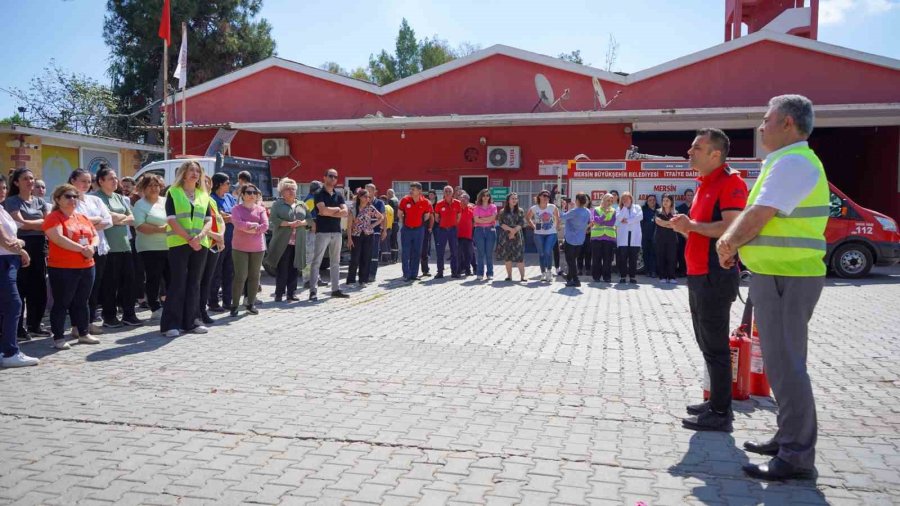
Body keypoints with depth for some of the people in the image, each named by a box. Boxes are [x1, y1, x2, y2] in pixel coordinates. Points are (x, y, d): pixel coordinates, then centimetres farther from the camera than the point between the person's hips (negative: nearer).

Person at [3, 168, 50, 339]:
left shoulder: (40, 201, 15)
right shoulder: (11, 201, -1)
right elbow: (20, 223, -13)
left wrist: (29, 224, -9)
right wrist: (41, 223, -3)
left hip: (39, 246, 5)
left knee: (39, 287, 8)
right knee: (21, 288, -2)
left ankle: (34, 324, 19)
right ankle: (19, 327, 5)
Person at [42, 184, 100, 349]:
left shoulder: (83, 217, 15)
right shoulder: (53, 217, -7)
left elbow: (95, 236, 14)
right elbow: (58, 238, -20)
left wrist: (92, 247, -8)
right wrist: (82, 248, -19)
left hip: (86, 267, 7)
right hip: (62, 268, -7)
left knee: (82, 302, 14)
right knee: (62, 303, 0)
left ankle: (84, 334, 23)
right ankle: (58, 337, 7)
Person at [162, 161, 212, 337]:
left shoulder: (204, 195, 14)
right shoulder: (173, 192, 2)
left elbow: (209, 220, 8)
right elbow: (171, 220, -7)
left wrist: (200, 236, -11)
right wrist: (189, 239, -15)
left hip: (200, 245, 4)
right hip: (179, 244, -4)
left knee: (194, 283, 7)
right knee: (177, 283, -5)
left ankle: (190, 322, 15)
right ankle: (171, 324, 1)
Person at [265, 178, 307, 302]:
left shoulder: (302, 205, 16)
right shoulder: (278, 204, 2)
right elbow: (273, 220, -10)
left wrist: (301, 223, -11)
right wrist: (289, 224, -18)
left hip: (298, 243, 4)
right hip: (282, 242, -4)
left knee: (294, 269, 5)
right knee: (282, 269, -2)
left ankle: (291, 293, 13)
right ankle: (279, 294, 5)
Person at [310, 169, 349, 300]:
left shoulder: (339, 195, 12)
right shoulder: (319, 194, -3)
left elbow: (345, 212, -1)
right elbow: (323, 210, -19)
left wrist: (329, 212, -10)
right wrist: (336, 209, -4)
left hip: (336, 232, 6)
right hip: (322, 232, -6)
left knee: (335, 262, 10)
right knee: (316, 262, -5)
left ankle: (336, 289, 17)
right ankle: (313, 291, -5)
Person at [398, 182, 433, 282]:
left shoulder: (425, 202, -9)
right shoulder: (405, 200, -9)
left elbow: (427, 215, 8)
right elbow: (400, 214, 6)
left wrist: (421, 222, 9)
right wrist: (403, 222, 7)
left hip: (419, 229, 1)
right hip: (406, 229, -1)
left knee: (417, 253, 7)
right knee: (405, 253, -2)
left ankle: (414, 274, 15)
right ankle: (406, 275, 4)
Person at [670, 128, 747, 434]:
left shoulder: (730, 182, -12)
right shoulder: (705, 185, 17)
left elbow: (732, 227, -24)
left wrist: (691, 225, -17)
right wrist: (685, 227, 7)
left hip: (715, 275, -10)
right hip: (698, 274, 10)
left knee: (714, 345, -4)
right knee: (707, 343, 16)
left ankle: (720, 414, 3)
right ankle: (717, 402, 27)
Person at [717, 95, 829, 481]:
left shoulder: (792, 163, -16)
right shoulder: (790, 161, 19)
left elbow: (757, 216, -20)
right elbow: (755, 215, 21)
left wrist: (728, 244, -3)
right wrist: (731, 242, 9)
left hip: (785, 278, -11)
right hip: (781, 275, 11)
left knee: (784, 364, -6)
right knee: (785, 360, 18)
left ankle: (797, 456, 3)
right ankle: (788, 438, 30)